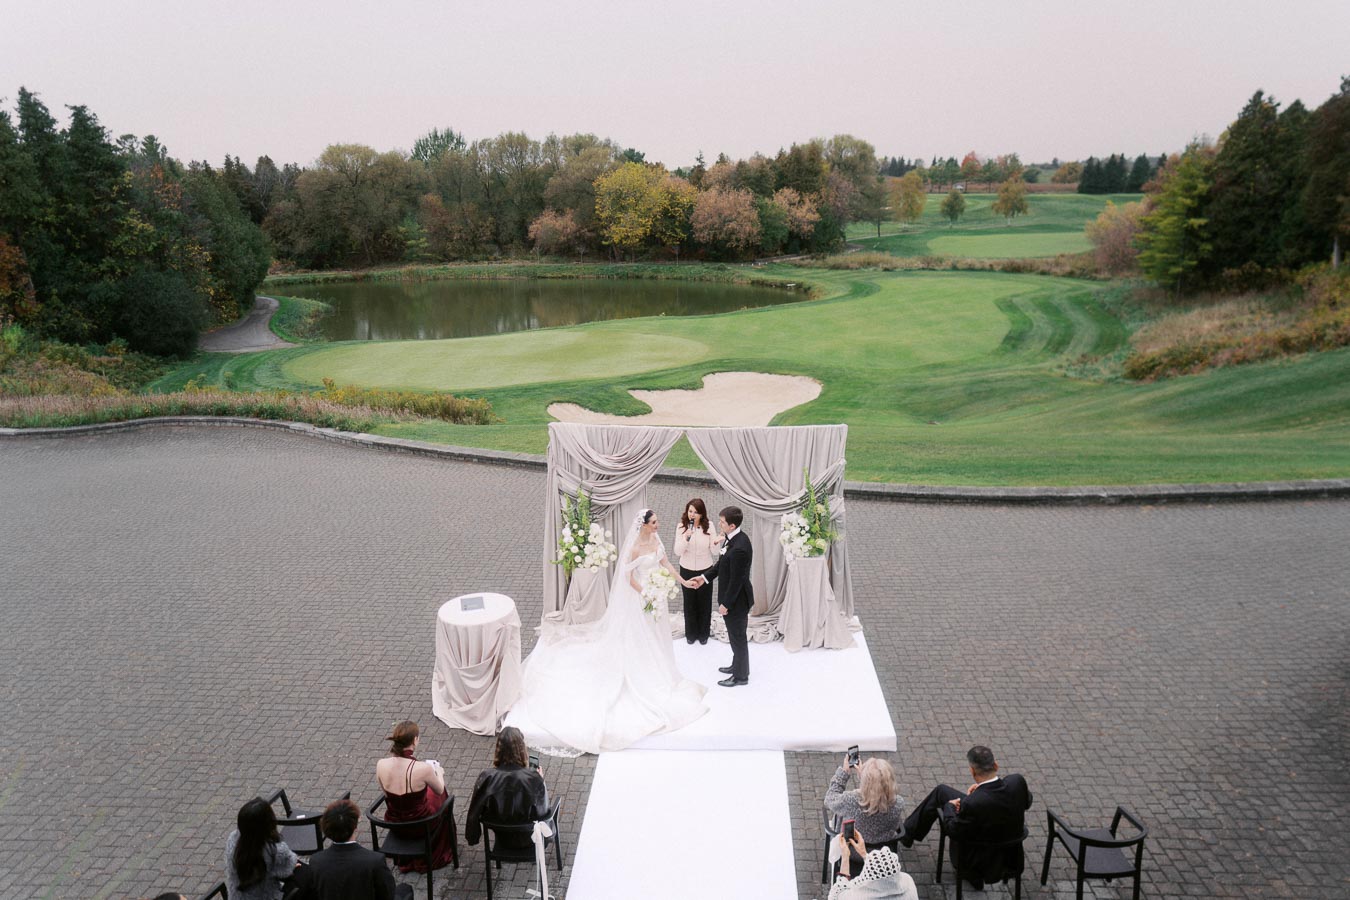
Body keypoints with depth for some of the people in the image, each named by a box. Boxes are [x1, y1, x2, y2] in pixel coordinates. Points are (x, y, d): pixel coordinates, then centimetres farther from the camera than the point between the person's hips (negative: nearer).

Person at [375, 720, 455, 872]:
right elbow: (440, 790, -8)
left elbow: (385, 792, 1)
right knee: (439, 795, 28)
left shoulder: (381, 765, -19)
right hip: (420, 825, -3)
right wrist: (439, 772, 14)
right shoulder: (423, 768, -29)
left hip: (393, 824, 3)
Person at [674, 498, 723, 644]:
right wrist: (686, 538, -31)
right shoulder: (681, 527, -12)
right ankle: (691, 633, 36)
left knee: (704, 603, 15)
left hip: (705, 571, 0)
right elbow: (678, 552, -14)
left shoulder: (709, 526, -13)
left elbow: (713, 551, -9)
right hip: (687, 571, 0)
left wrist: (716, 542, -32)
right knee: (689, 603, 15)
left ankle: (703, 633, 36)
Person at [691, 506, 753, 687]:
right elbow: (722, 563, 11)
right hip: (732, 596, 9)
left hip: (736, 600, -9)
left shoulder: (739, 548, -33)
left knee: (738, 637, 10)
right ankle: (737, 666, 43)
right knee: (735, 635, 25)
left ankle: (741, 676, 27)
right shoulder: (735, 537, -3)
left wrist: (726, 603, -16)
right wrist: (704, 577, 8)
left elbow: (736, 580, -25)